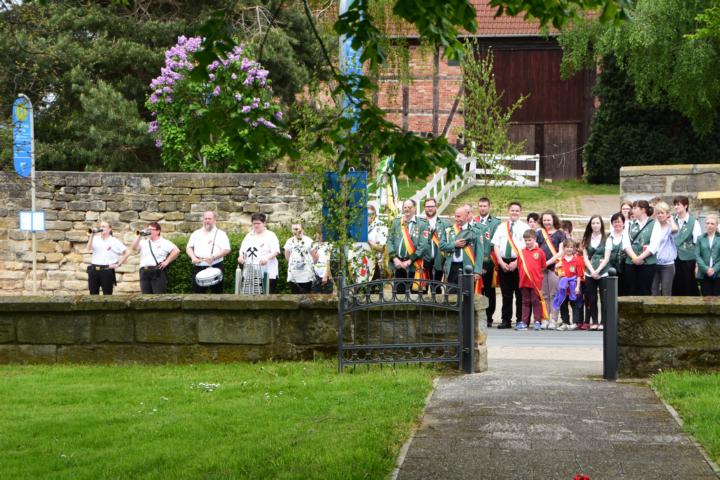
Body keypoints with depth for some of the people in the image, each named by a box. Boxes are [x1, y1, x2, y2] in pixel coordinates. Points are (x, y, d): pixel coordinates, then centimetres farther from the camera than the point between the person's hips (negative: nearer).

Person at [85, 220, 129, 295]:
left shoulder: (114, 241, 3)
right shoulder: (96, 239, 10)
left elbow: (126, 253, 2)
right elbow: (88, 249, -7)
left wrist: (118, 264, -2)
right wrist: (92, 235, -10)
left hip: (107, 270, -3)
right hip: (94, 270, 3)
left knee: (107, 295, 1)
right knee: (93, 294, 4)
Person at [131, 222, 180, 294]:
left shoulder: (164, 242, 5)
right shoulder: (144, 242, 20)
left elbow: (176, 251, -4)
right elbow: (133, 248, 6)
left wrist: (167, 261, -9)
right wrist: (139, 236, 1)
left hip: (158, 272, -5)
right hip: (144, 272, 5)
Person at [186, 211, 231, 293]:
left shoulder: (221, 234, 5)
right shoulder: (196, 234, 17)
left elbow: (226, 250, -5)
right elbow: (189, 248, 14)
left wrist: (213, 257, -19)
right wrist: (193, 257, -8)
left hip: (215, 267, -3)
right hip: (198, 267, 3)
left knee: (216, 293, -1)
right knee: (198, 293, 3)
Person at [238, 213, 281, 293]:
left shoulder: (270, 236, 0)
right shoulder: (249, 236, 16)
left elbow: (275, 251, -10)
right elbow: (242, 250, 19)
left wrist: (267, 257, -29)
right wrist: (241, 256, -5)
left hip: (267, 274, -5)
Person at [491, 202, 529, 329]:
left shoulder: (524, 227, 3)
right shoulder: (501, 227, 13)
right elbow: (496, 246, 8)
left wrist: (516, 262, -13)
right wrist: (501, 262, -4)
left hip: (518, 264, -3)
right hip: (503, 263, 3)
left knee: (520, 293, -1)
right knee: (506, 293, 5)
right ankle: (506, 320, 8)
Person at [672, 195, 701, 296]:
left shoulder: (694, 221, -5)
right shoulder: (672, 221, 7)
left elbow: (698, 242, -5)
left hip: (688, 260, -4)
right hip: (674, 259, 4)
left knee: (690, 290, 2)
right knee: (676, 289, 8)